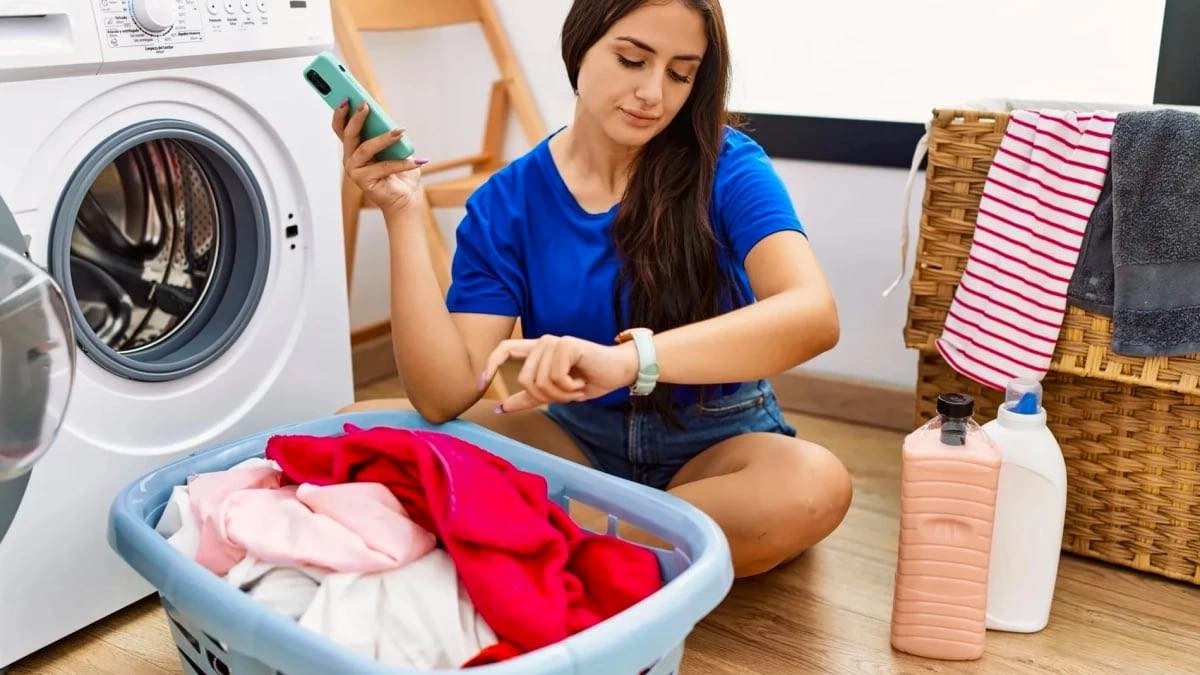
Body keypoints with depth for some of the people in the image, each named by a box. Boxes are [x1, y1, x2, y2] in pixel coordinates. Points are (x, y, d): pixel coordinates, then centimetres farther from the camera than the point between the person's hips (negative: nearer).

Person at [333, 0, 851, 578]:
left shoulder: (727, 168, -13)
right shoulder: (506, 203, -7)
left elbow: (812, 314, -31)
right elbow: (444, 397, -15)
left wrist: (628, 360, -45)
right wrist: (403, 213, -22)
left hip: (718, 441, -1)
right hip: (578, 436, 2)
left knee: (813, 486, -36)